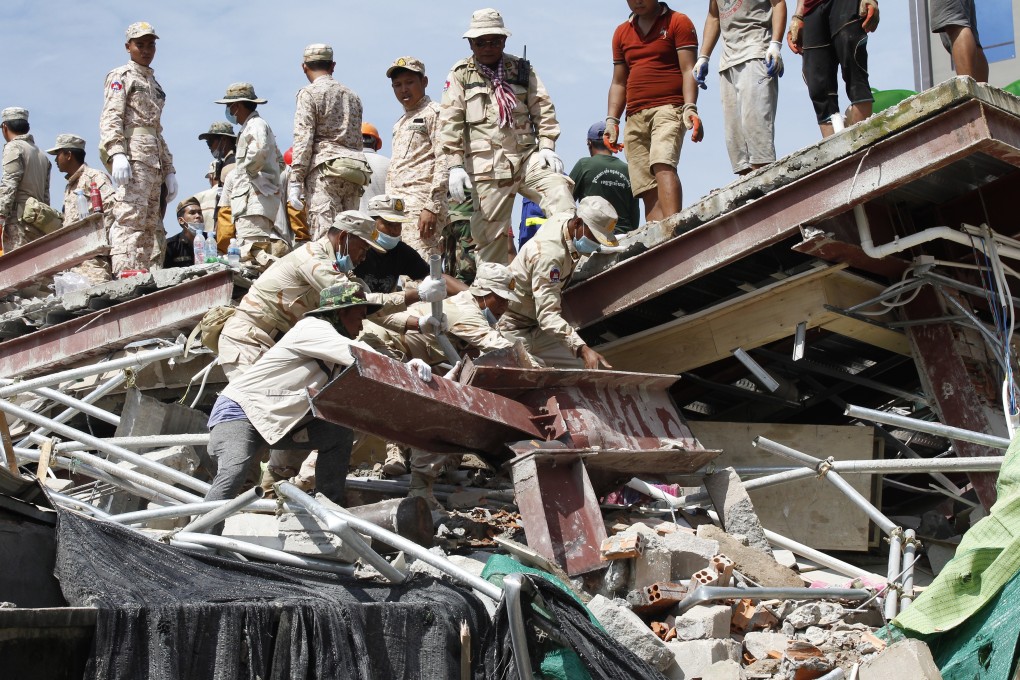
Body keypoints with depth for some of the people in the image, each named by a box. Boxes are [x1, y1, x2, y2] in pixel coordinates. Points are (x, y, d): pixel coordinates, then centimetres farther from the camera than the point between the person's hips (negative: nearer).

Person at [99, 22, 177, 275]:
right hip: (132, 153, -8)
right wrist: (116, 154, -24)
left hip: (155, 160, 8)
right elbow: (110, 117, -8)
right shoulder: (121, 76, 6)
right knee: (130, 218, -18)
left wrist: (169, 170, 22)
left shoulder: (154, 83, 28)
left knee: (153, 226, 3)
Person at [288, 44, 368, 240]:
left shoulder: (309, 93, 1)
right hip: (353, 171, 6)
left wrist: (295, 182, -8)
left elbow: (303, 140, -7)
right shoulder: (352, 95, 21)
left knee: (325, 237, -13)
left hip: (325, 168, -6)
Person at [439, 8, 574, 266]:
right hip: (487, 165, -2)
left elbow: (543, 109, 10)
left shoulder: (522, 69, 14)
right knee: (489, 232, -2)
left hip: (528, 157, 2)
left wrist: (547, 147, -4)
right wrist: (455, 165, -8)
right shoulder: (460, 75, 7)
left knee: (558, 190, -21)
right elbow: (450, 122, 1)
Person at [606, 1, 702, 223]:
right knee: (648, 189, -4)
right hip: (635, 117, 5)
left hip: (669, 107, -5)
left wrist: (690, 108, -17)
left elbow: (688, 70, -3)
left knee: (662, 164, -30)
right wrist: (612, 120, 10)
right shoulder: (621, 32, 21)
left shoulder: (678, 22, 6)